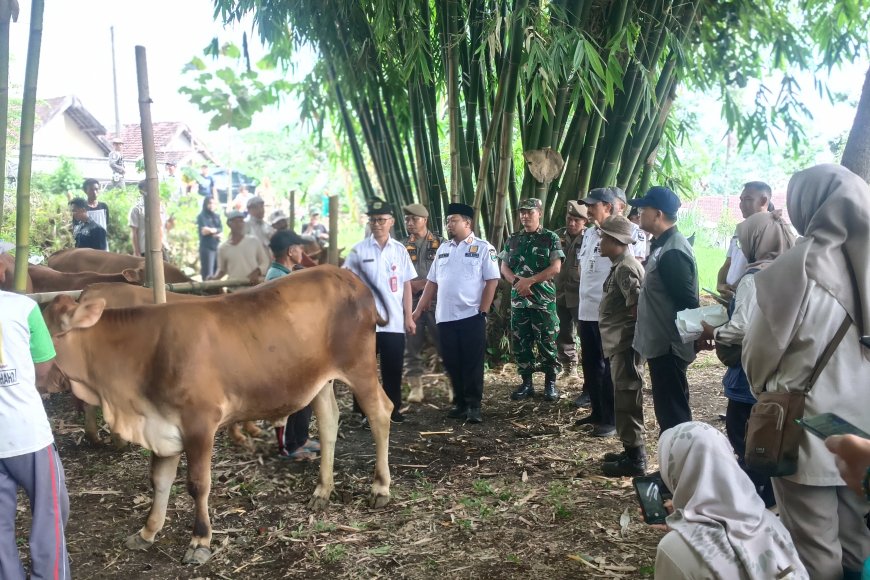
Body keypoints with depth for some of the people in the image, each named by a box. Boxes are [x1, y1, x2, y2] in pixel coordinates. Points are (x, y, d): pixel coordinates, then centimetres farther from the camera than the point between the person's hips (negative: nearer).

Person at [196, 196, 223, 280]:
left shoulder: (217, 216, 14)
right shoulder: (202, 216, -2)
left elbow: (221, 230, 4)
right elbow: (204, 231, -14)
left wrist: (212, 230, -11)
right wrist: (216, 230, -6)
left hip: (217, 247, 5)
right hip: (206, 247, -5)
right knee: (207, 275, -8)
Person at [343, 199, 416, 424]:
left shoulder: (400, 250, 6)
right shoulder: (359, 250, 0)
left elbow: (406, 285, 7)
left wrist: (408, 317, 4)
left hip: (395, 321, 2)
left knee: (393, 369, 8)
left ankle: (393, 409, 21)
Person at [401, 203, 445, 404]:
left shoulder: (440, 243, 5)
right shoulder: (402, 247, 11)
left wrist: (424, 284, -10)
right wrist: (412, 284, -10)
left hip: (436, 300, -2)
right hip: (410, 301, 2)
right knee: (412, 346, 2)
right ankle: (416, 387, 10)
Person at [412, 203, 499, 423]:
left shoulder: (483, 248, -3)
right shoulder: (443, 249, 13)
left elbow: (492, 281, -6)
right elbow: (432, 282, 16)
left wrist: (482, 311, -11)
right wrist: (419, 310, 11)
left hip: (471, 316, -5)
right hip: (445, 317, 5)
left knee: (472, 363, -1)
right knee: (452, 363, 9)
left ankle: (474, 406, 6)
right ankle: (460, 404, 20)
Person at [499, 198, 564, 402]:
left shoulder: (550, 238, -1)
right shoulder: (513, 239, 12)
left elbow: (555, 268, -9)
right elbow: (504, 267, 8)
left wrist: (530, 280, -16)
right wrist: (517, 282, -11)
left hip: (544, 299, -4)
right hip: (518, 299, 4)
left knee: (547, 343, -1)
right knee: (520, 343, 6)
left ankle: (550, 383, 10)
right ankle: (526, 383, 16)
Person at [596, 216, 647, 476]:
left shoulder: (625, 268, -16)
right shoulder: (621, 265, 15)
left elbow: (638, 307, -23)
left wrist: (633, 340, -16)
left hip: (625, 345, -10)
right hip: (619, 344, 10)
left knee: (626, 401, -4)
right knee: (624, 400, 16)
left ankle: (635, 458, 3)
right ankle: (632, 451, 25)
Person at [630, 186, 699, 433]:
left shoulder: (672, 252, -21)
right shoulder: (662, 245, 11)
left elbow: (687, 302, -22)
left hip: (668, 346, -10)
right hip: (661, 343, 10)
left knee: (673, 413, -3)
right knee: (669, 409, 17)